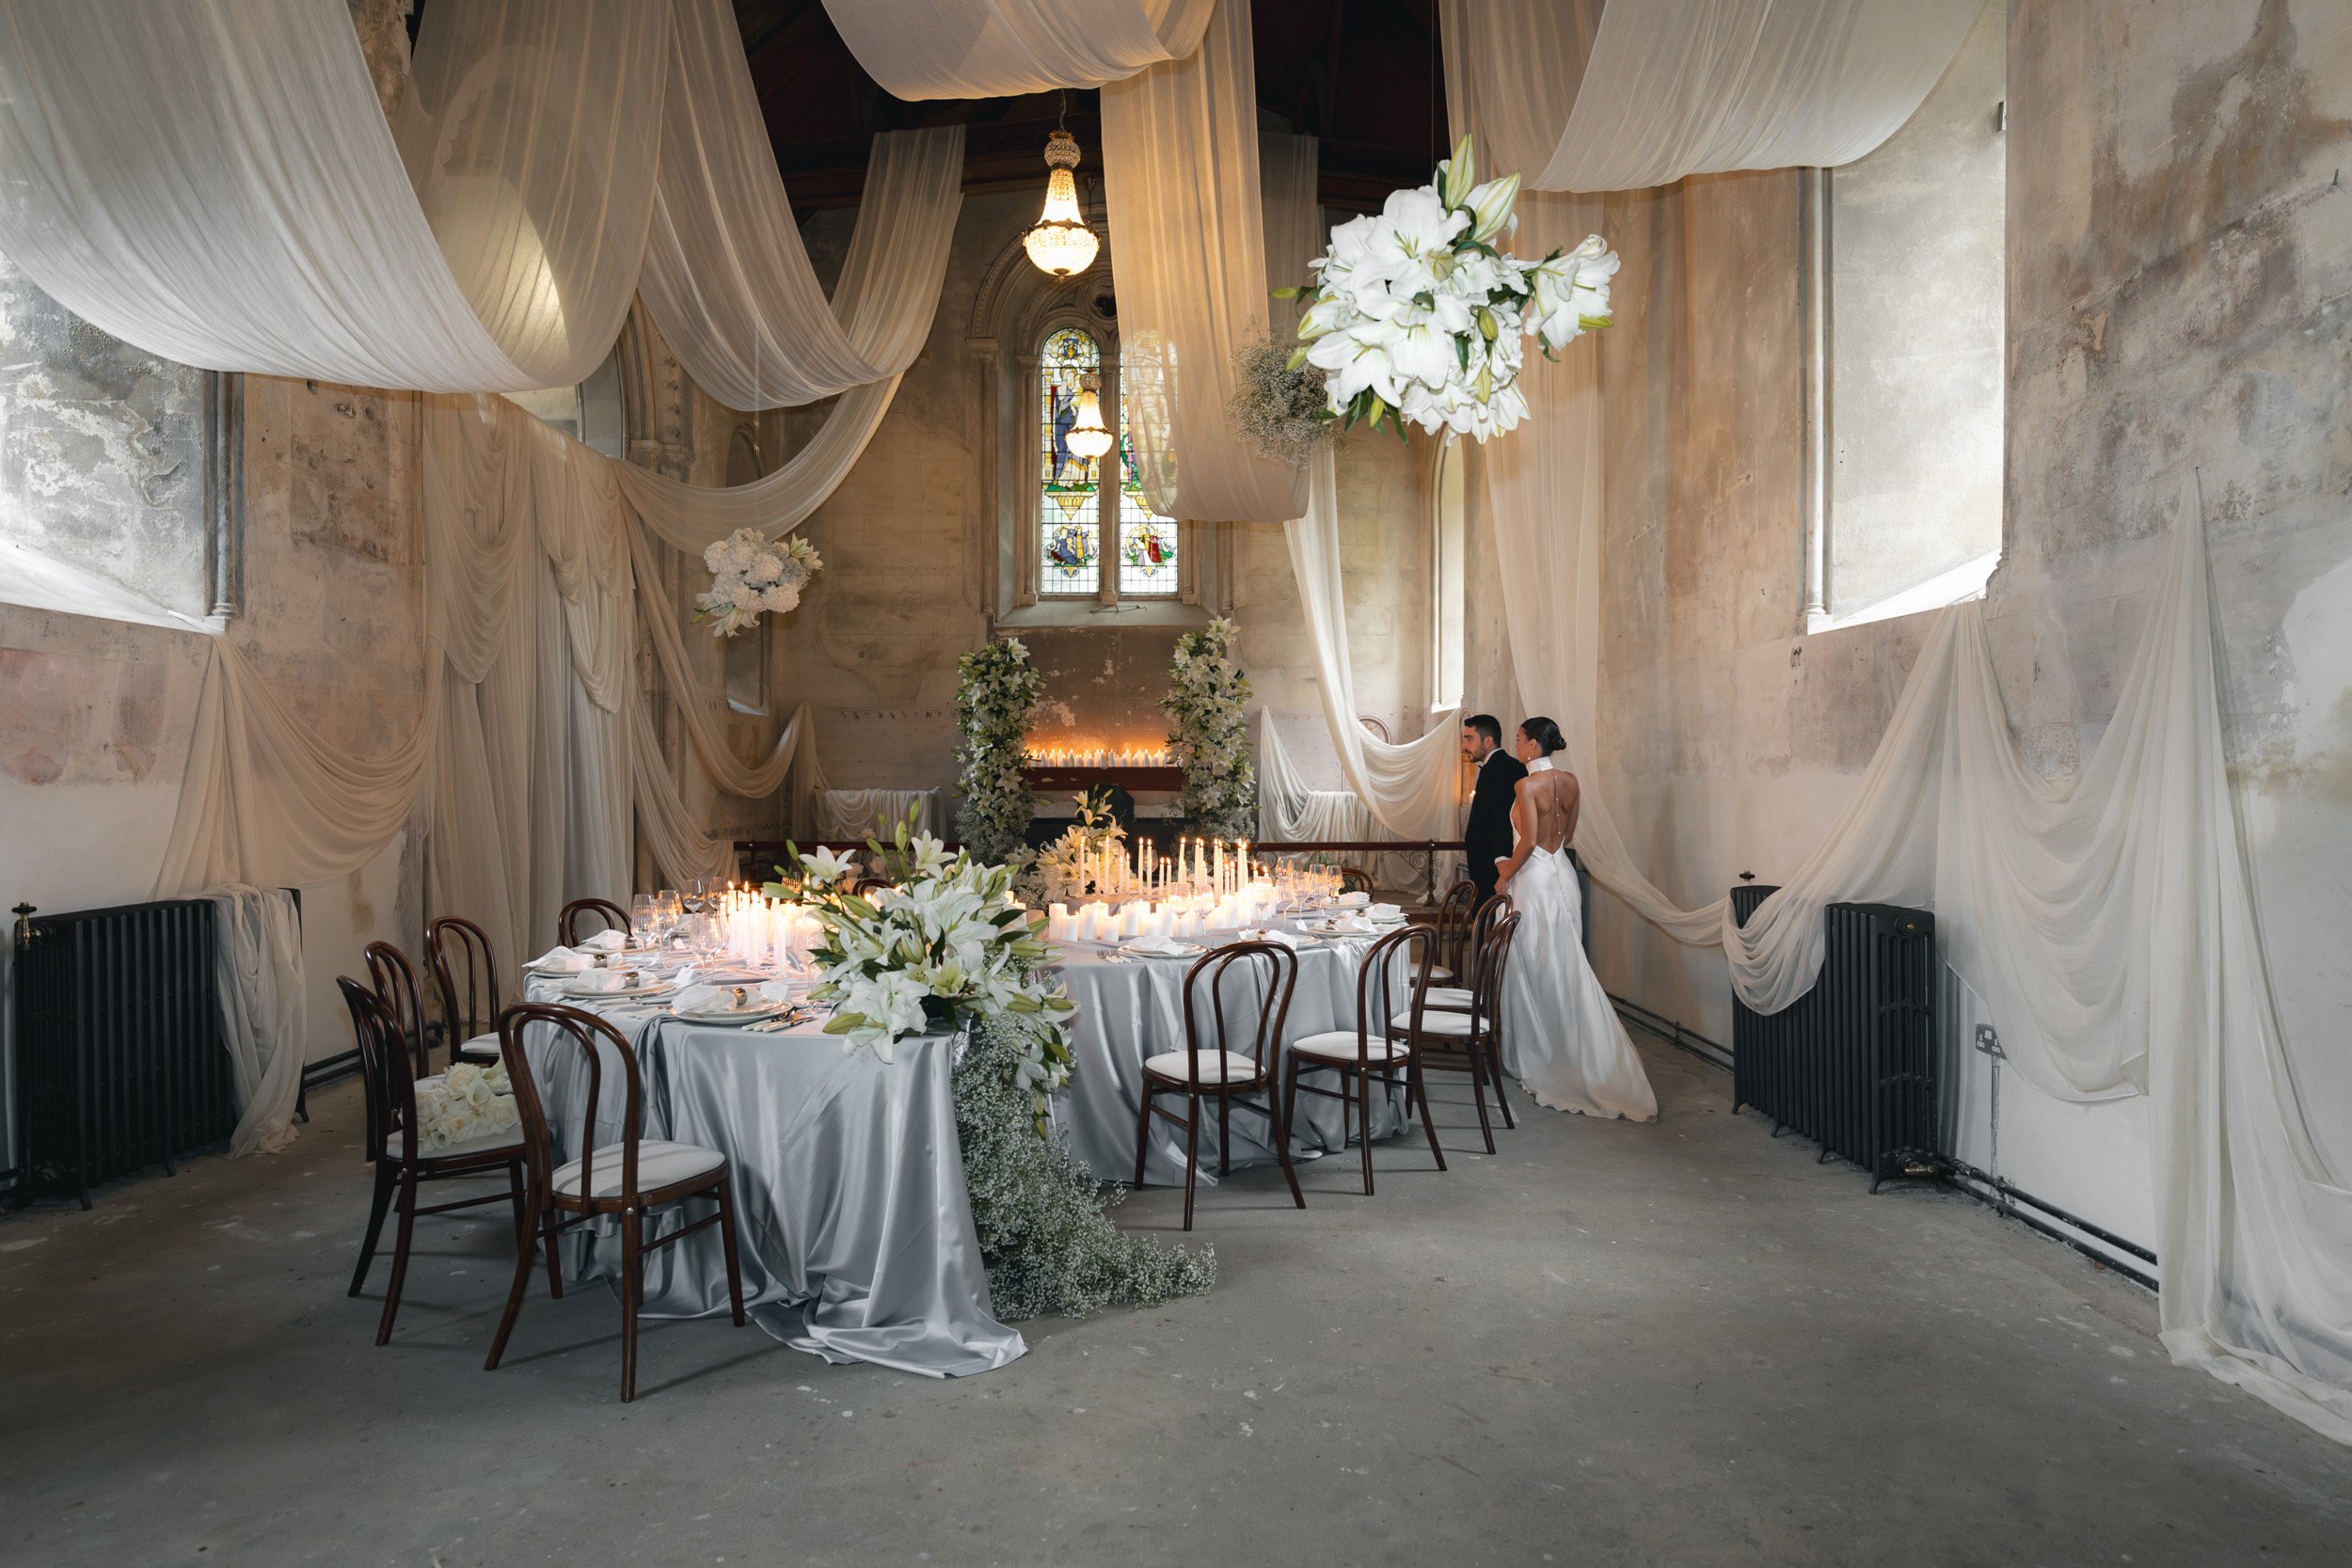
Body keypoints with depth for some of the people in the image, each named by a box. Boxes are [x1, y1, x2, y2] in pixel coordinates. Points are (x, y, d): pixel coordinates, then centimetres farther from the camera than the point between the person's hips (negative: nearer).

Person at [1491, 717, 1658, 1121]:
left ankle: (1536, 1057, 11)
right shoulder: (1570, 781, 6)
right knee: (1566, 967, 12)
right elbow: (1567, 833, 13)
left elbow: (1529, 841, -20)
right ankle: (1577, 1055, 17)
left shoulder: (1527, 785, -16)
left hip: (1535, 877, -7)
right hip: (1563, 874, 7)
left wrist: (1504, 878, -9)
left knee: (1534, 967, 2)